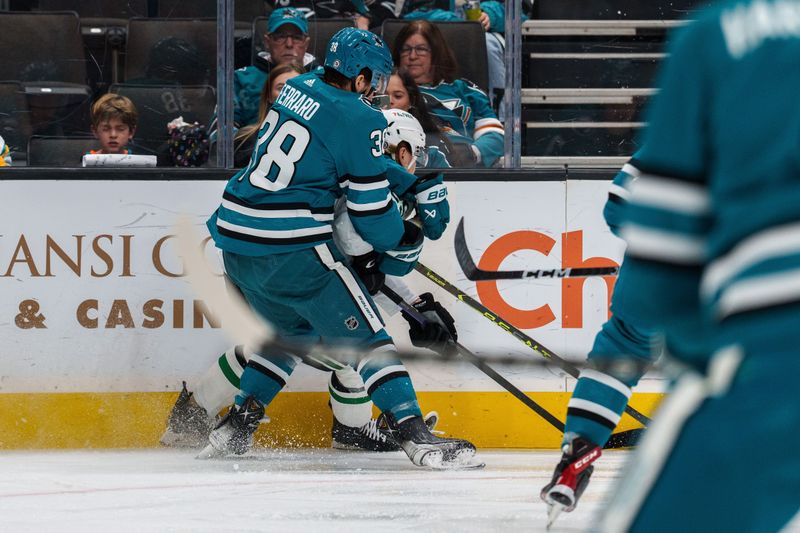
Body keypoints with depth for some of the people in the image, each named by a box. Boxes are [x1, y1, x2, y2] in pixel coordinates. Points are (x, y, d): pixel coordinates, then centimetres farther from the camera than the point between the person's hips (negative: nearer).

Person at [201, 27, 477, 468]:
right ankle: (415, 437, -10)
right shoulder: (358, 120, -10)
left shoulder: (299, 88, 13)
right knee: (366, 334, -1)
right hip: (291, 248, -8)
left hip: (235, 241, 8)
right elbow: (370, 209, -7)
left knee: (295, 329, 28)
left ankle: (233, 429, 26)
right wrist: (400, 253, 11)